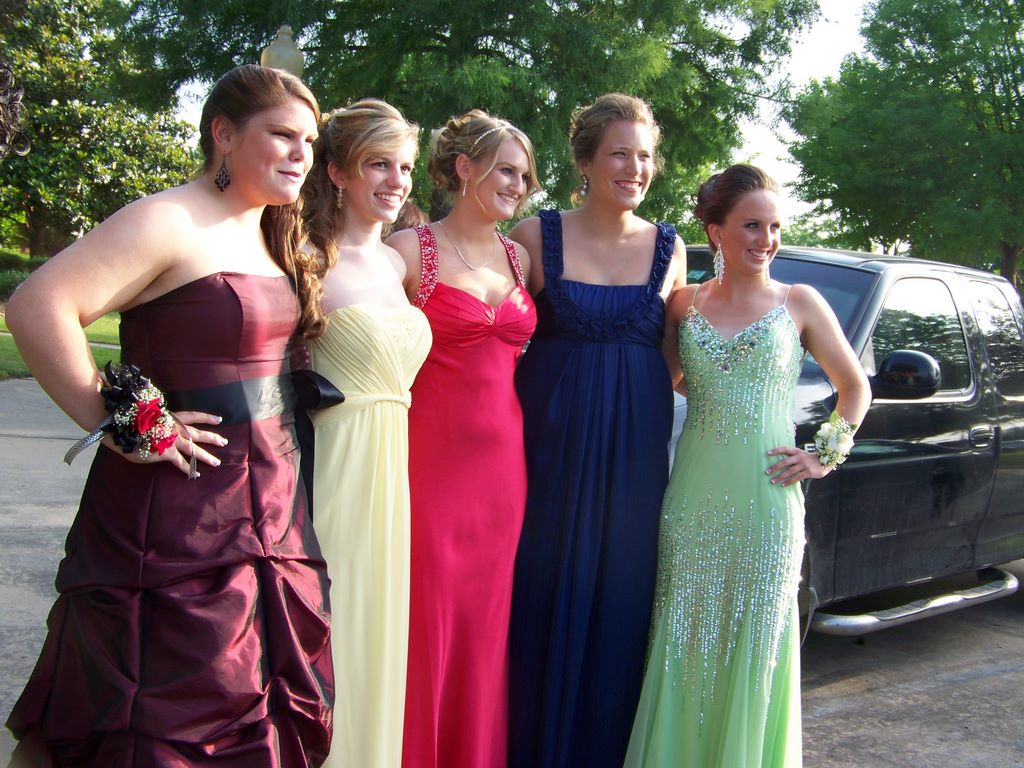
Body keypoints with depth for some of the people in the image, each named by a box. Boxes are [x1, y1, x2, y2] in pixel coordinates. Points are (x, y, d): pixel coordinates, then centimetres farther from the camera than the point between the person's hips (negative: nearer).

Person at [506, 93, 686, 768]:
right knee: (546, 596, 2)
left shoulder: (669, 248, 8)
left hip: (637, 449, 2)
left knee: (621, 599, 6)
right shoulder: (538, 237, 0)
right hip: (554, 438, -2)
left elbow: (675, 357, 14)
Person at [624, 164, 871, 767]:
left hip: (767, 501, -1)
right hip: (693, 501, 1)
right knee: (686, 646, 5)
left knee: (755, 646, 5)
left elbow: (855, 386, 11)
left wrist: (828, 455, 2)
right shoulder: (685, 304, 7)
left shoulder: (799, 303, 4)